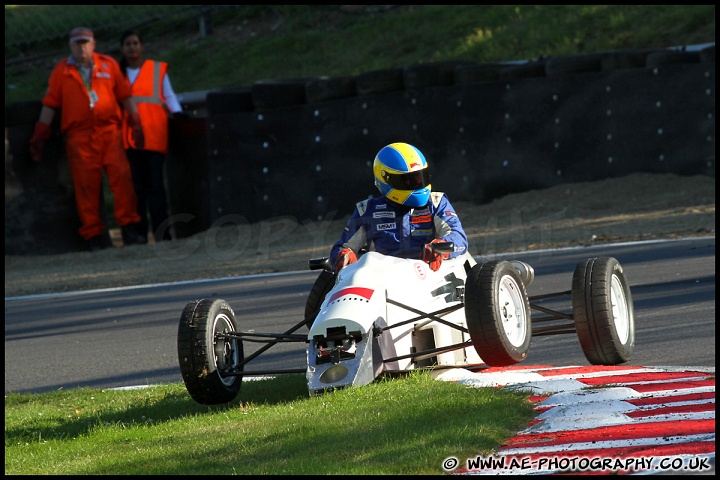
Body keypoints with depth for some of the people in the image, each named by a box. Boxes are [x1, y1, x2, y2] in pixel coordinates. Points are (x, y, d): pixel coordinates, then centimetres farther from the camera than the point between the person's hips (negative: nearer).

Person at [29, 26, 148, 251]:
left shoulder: (109, 65, 12)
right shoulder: (61, 71, 10)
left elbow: (125, 96, 14)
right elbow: (50, 104, 11)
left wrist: (136, 123, 7)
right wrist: (40, 134, 7)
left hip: (109, 131, 1)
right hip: (79, 136, -1)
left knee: (121, 177, -11)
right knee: (86, 184, -4)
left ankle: (129, 228, -6)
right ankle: (94, 235, 0)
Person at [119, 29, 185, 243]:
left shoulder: (157, 69, 9)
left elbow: (169, 96, 9)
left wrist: (178, 113, -7)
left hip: (154, 135, -2)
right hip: (128, 139, 2)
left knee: (155, 184, -9)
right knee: (136, 186, 1)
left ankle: (162, 233, -9)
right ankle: (139, 231, 4)